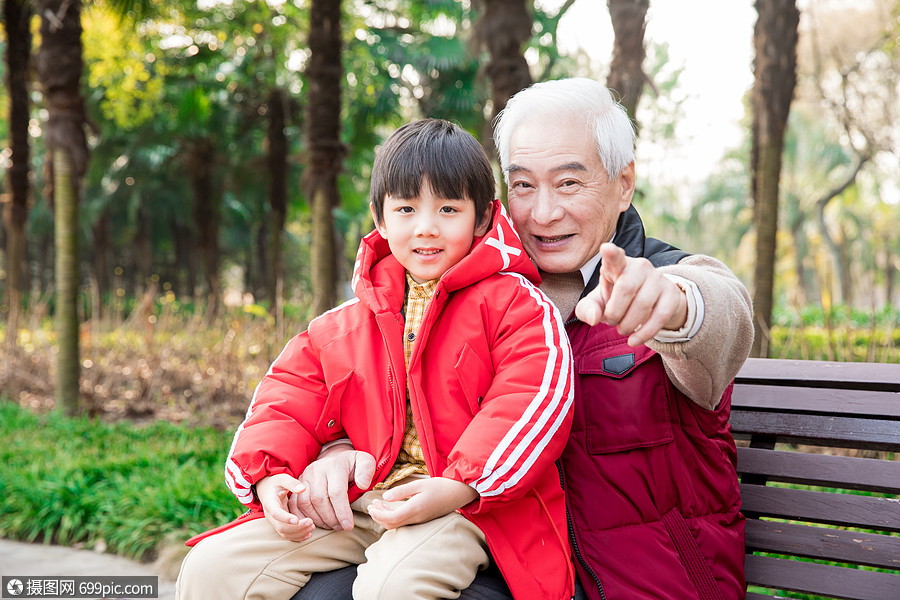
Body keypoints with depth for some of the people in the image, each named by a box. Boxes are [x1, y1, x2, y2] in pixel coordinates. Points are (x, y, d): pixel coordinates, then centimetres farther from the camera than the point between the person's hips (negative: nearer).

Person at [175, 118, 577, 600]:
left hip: (464, 504, -5)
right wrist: (270, 476, -4)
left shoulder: (513, 302, -1)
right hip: (359, 501, 5)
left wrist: (460, 486, -24)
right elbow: (290, 400, 16)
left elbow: (534, 397, -14)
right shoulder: (345, 327, 15)